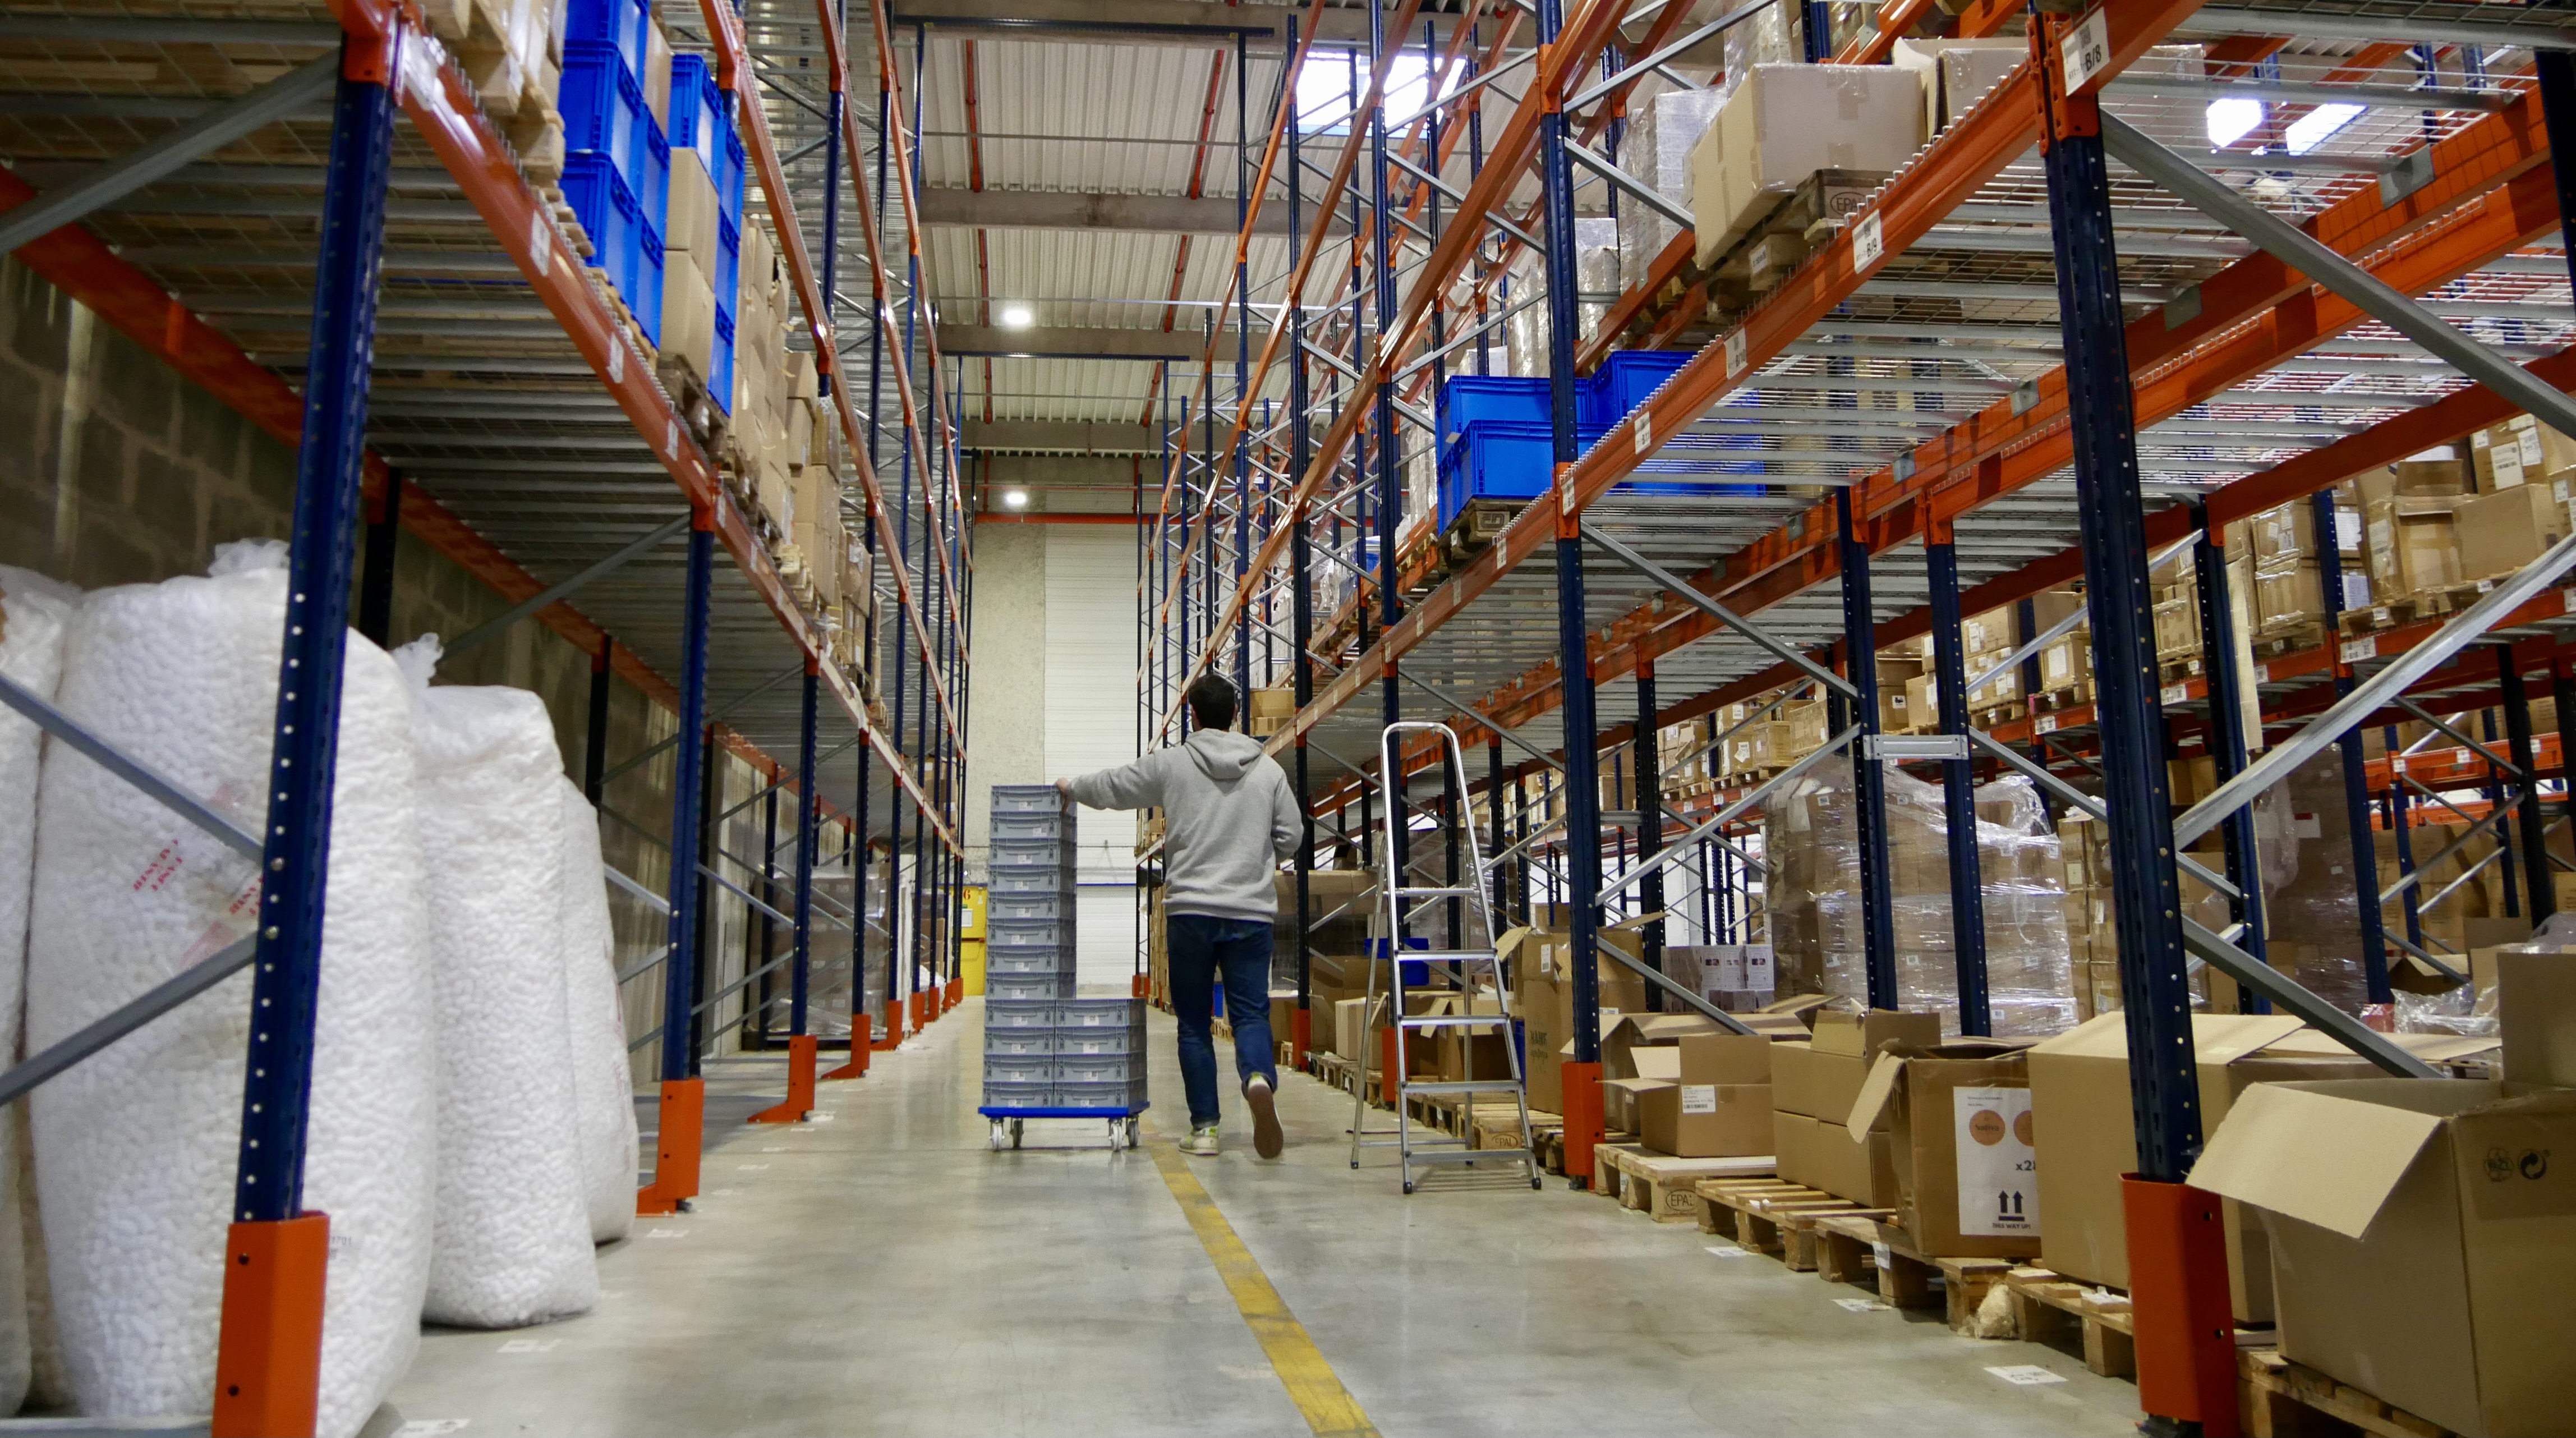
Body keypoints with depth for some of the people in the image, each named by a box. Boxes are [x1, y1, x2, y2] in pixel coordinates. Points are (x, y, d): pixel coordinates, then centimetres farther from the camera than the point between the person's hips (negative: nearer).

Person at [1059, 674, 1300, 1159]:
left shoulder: (1170, 764, 0)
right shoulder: (1269, 770, 5)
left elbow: (1110, 787, 11)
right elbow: (1291, 834, 7)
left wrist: (1070, 787, 31)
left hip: (1190, 910, -1)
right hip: (1252, 911, 1)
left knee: (1194, 1022, 9)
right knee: (1251, 1012, 3)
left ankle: (1204, 1127, 7)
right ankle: (1260, 1077, -28)